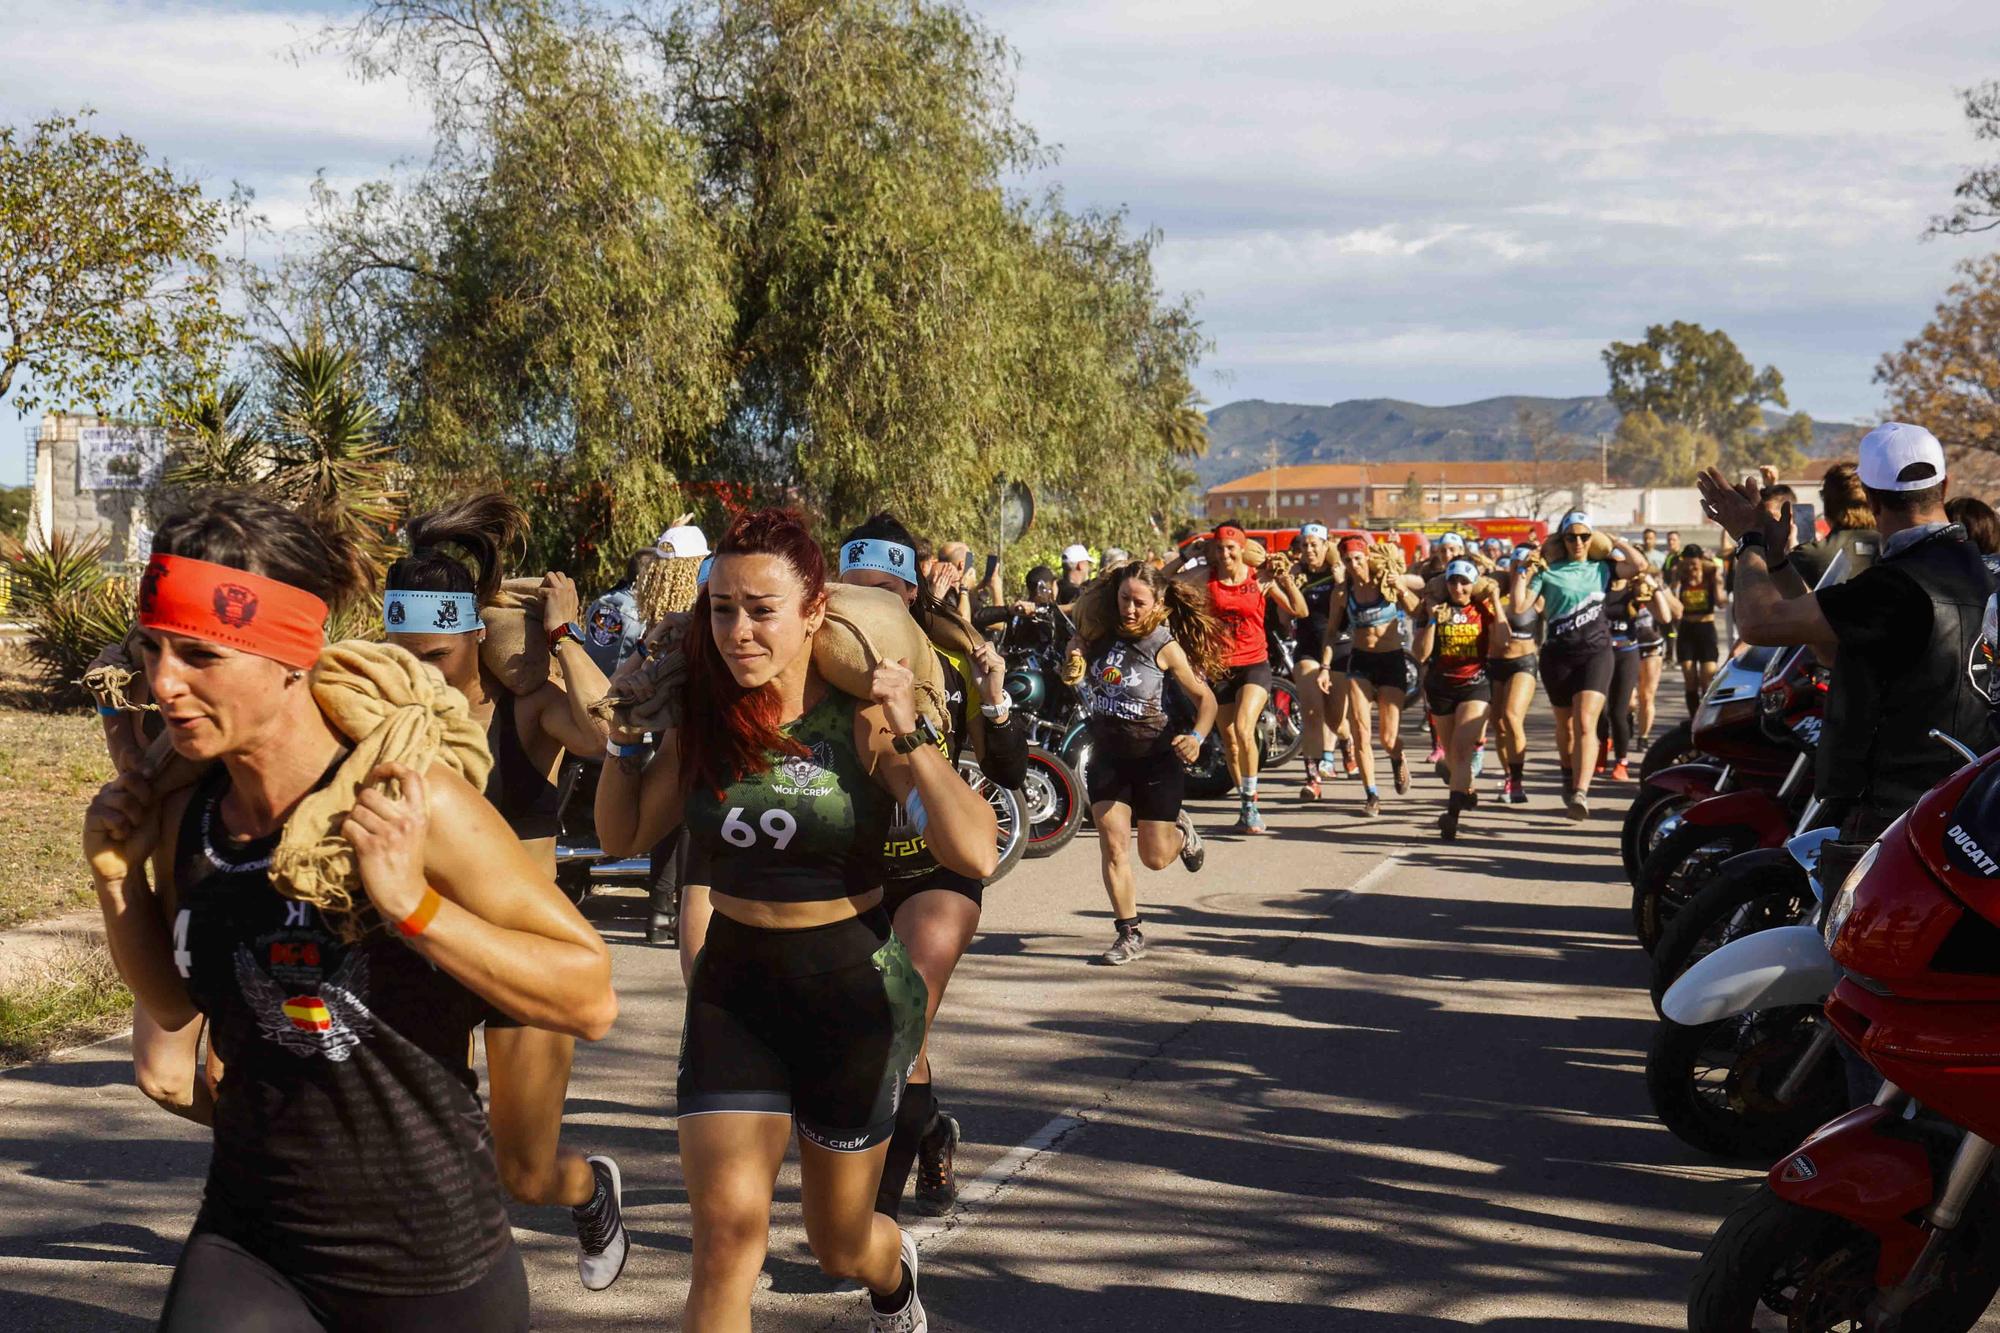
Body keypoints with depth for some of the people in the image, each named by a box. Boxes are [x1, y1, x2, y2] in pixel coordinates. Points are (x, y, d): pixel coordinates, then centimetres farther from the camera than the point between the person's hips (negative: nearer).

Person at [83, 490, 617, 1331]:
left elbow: (591, 999, -16)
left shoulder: (410, 809, -17)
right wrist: (118, 878, 0)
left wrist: (412, 905, -26)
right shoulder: (184, 821, -2)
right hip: (247, 1251, 4)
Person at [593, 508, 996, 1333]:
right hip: (733, 987, 2)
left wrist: (908, 735, -29)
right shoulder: (703, 722, -4)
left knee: (839, 1245, 16)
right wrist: (623, 740, -3)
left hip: (851, 989, -2)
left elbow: (975, 855, -23)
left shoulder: (861, 722, -15)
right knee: (726, 1231, -13)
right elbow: (623, 838, 11)